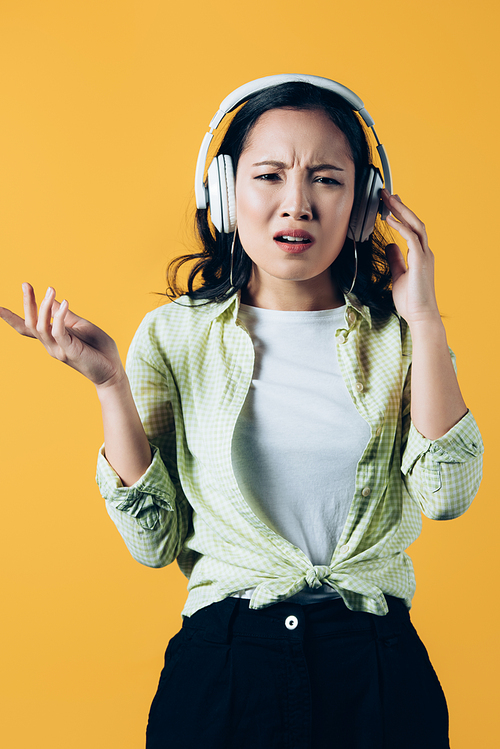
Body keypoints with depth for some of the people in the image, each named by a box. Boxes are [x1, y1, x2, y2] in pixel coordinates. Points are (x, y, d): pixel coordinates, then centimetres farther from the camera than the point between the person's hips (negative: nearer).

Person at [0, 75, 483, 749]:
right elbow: (155, 541, -4)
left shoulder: (398, 337, 2)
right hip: (222, 664, -1)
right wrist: (111, 385, -14)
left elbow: (447, 494, -13)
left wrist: (424, 318, -11)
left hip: (380, 672, 1)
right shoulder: (174, 334, -1)